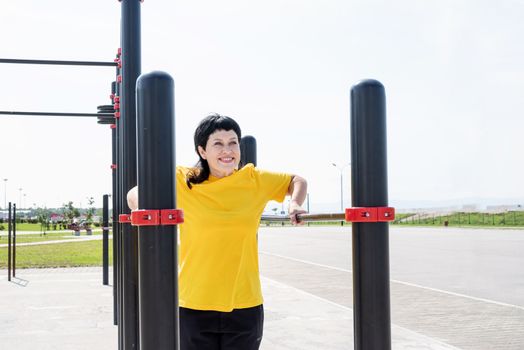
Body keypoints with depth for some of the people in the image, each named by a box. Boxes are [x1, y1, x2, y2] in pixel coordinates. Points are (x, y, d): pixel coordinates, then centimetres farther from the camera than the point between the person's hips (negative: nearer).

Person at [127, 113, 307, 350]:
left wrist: (294, 204, 0)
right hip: (195, 305, -2)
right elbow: (134, 195, 9)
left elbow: (297, 181, 19)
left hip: (245, 305, 2)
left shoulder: (255, 180, 4)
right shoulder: (182, 181, -2)